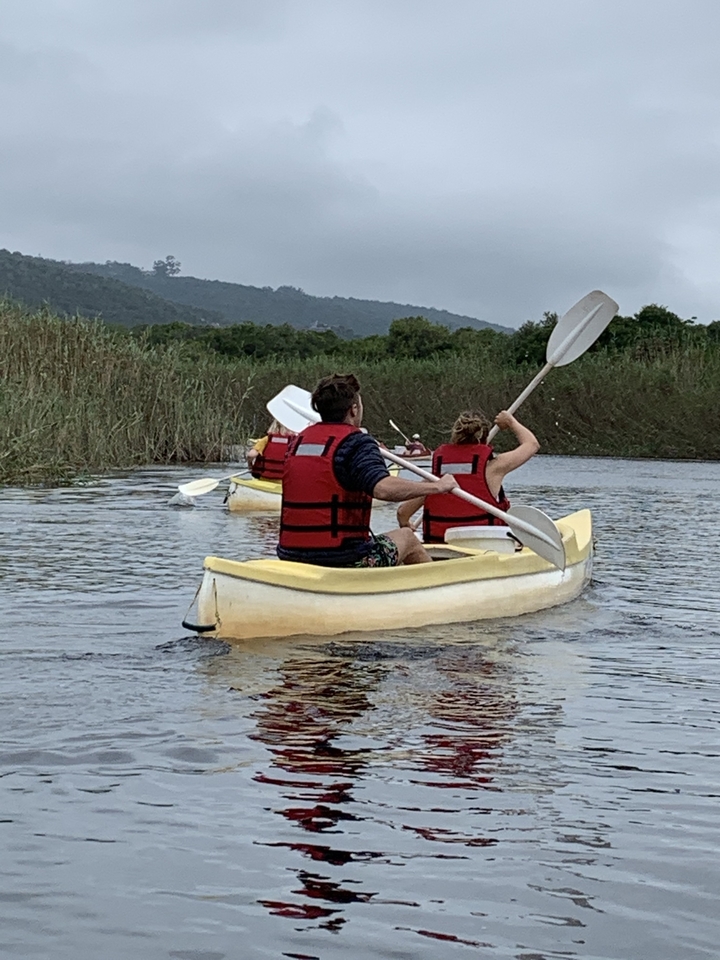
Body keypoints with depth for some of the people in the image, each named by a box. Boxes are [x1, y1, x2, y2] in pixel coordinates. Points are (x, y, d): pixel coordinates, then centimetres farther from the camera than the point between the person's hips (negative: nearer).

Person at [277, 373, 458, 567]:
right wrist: (437, 486, -17)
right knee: (407, 537, 21)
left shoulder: (299, 440, 9)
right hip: (343, 562, -7)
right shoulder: (356, 442, -12)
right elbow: (383, 488, -29)